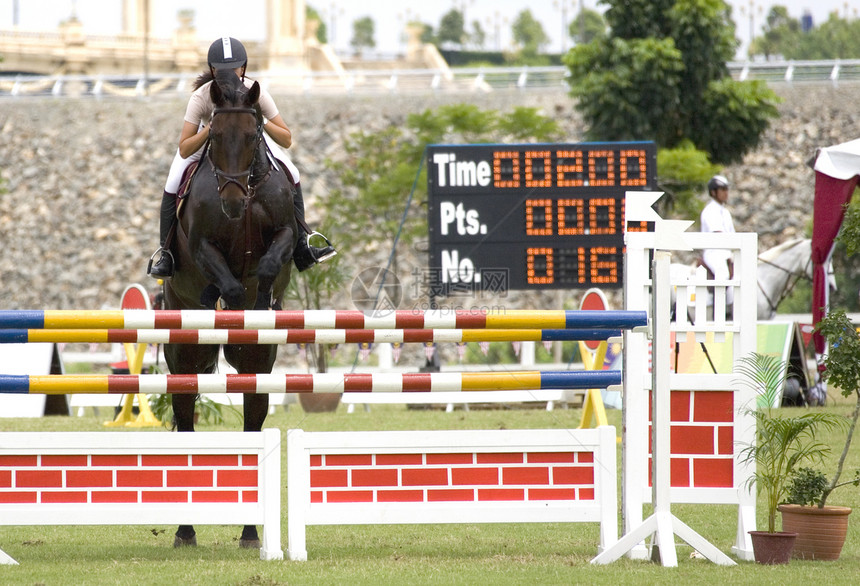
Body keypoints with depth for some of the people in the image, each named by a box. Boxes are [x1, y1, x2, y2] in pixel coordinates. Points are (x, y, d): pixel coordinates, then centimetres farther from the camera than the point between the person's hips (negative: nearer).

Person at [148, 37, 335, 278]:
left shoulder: (256, 93, -33)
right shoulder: (201, 98, -37)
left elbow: (286, 140, -29)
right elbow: (184, 150, -38)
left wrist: (262, 122, -46)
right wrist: (211, 128, -52)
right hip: (205, 138, -1)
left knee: (291, 176, -11)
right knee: (173, 186, -21)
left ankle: (300, 247, 3)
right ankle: (166, 253, -3)